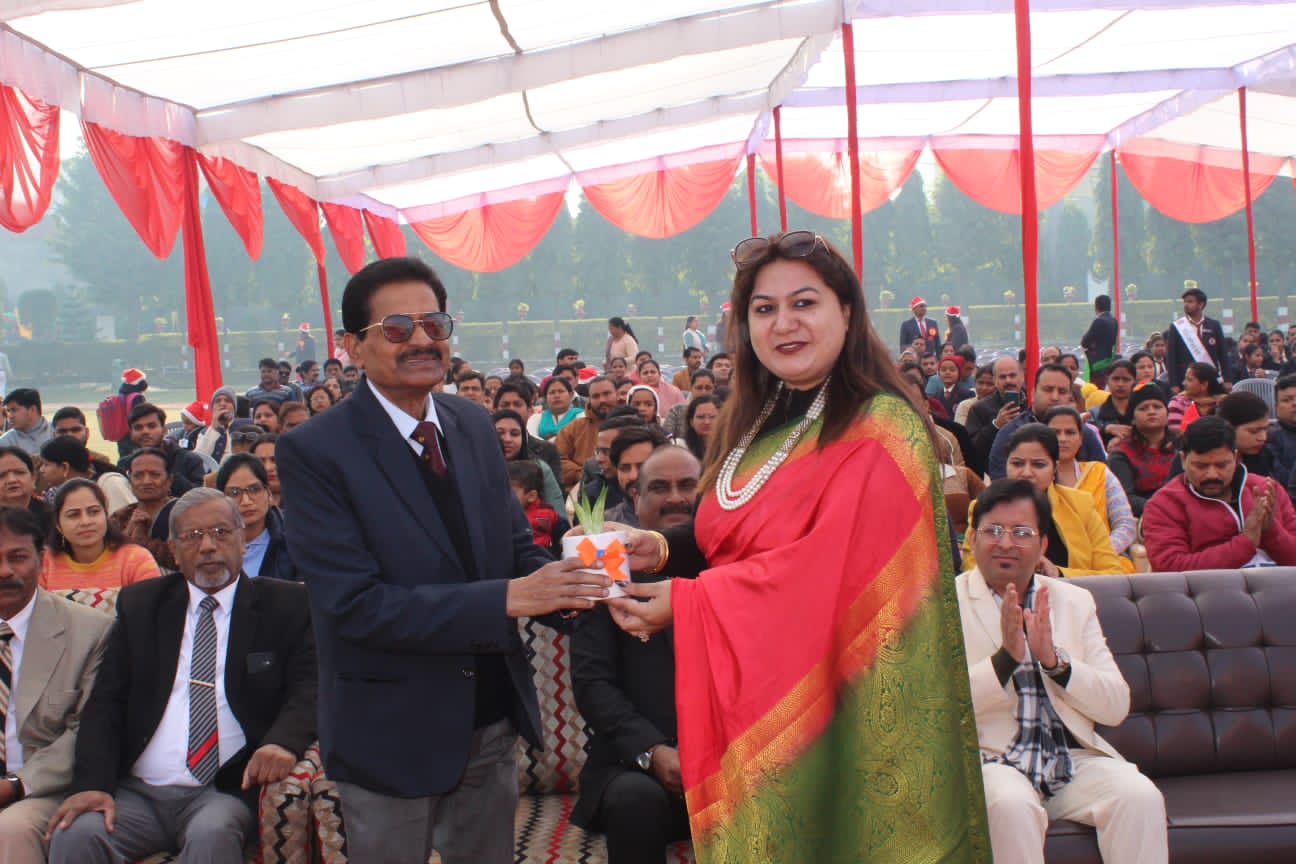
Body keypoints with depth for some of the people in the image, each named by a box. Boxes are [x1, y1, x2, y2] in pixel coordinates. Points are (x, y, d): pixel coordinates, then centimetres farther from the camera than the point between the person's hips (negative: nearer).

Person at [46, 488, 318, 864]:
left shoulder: (285, 605, 8)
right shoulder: (139, 604, 14)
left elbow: (309, 686, -2)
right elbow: (105, 701, 7)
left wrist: (282, 741, -25)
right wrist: (92, 783, -10)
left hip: (227, 791, -2)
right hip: (137, 792, 2)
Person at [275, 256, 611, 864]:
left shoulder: (473, 426, 3)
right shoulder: (313, 452, -15)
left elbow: (515, 546, 7)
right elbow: (355, 605, -22)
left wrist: (561, 584, -17)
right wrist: (509, 598, -28)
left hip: (492, 718, 5)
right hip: (393, 735, -5)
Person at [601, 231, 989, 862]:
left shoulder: (881, 430, -13)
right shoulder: (758, 427, 11)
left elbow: (831, 567, -21)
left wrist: (688, 603, -20)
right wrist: (663, 551, -5)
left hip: (833, 708, -7)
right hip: (746, 696, 7)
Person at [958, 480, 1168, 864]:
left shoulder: (1076, 601, 14)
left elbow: (1116, 707, 4)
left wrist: (1055, 660, -12)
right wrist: (1005, 657, -21)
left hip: (1075, 758, 3)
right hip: (993, 759, -3)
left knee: (1141, 797, -25)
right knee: (1011, 805, -34)